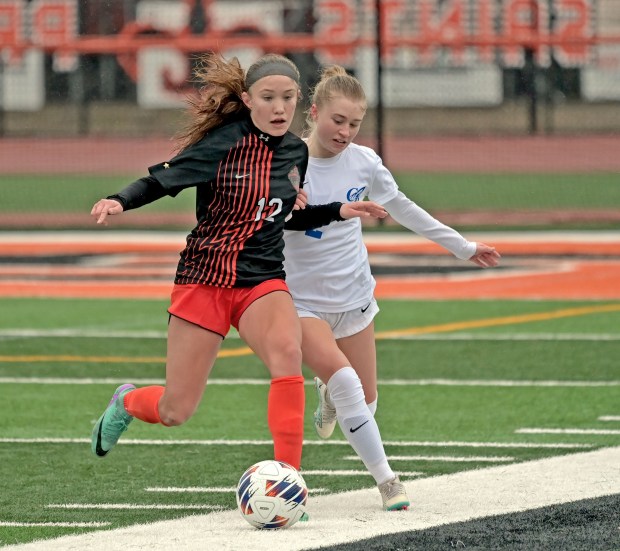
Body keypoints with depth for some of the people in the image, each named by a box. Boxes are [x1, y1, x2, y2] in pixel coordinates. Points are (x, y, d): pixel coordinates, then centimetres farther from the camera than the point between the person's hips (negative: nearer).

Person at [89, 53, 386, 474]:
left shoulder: (296, 152, 4)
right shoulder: (224, 144, -13)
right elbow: (161, 181, -10)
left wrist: (337, 212, 11)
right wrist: (120, 202, -28)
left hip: (263, 281, 3)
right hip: (203, 279, -3)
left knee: (287, 352, -32)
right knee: (175, 412, 1)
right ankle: (127, 401, 40)